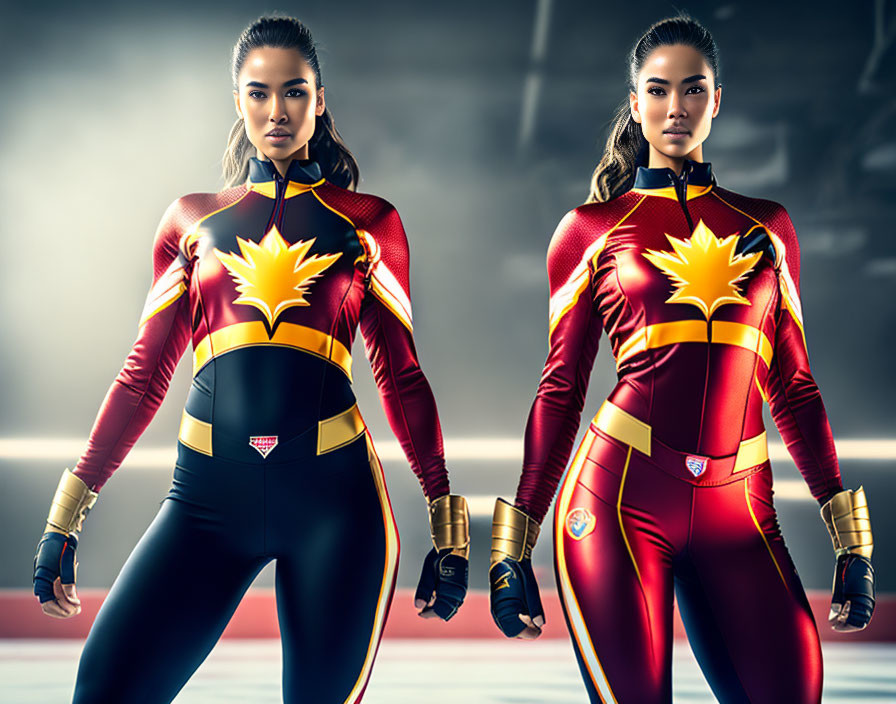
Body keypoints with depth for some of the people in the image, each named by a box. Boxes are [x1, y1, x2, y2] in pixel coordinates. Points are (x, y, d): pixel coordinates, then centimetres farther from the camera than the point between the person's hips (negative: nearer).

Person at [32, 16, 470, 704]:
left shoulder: (369, 223, 10)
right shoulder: (193, 219, 14)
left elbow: (401, 376, 11)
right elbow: (145, 375, 14)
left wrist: (448, 526, 6)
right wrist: (67, 516, 11)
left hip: (333, 493, -1)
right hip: (209, 494, 1)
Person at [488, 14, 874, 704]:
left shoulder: (766, 226, 15)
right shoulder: (591, 229, 8)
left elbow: (792, 384, 16)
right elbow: (561, 390, 8)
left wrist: (850, 538, 11)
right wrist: (514, 550, 5)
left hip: (739, 511, 3)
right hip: (620, 499, -2)